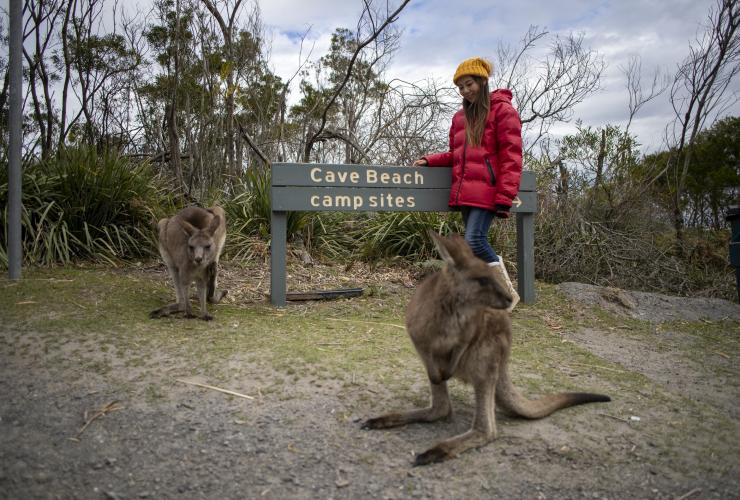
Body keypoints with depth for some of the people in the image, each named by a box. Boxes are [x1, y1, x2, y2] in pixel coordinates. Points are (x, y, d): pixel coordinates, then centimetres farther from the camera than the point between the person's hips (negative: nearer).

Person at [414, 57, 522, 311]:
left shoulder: (502, 110, -1)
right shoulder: (460, 117, 20)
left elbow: (511, 157, -8)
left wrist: (505, 197, -15)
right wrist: (430, 160, 9)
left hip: (486, 190, -7)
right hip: (465, 192, 7)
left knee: (474, 240, -18)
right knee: (476, 243, 7)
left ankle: (507, 291, 1)